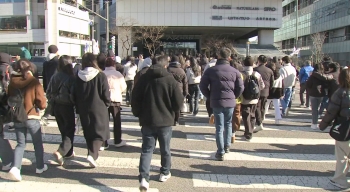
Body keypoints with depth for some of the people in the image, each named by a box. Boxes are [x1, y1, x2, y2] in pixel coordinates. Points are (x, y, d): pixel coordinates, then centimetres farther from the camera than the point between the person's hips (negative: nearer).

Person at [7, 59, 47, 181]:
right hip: (32, 117, -3)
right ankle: (40, 167, 27)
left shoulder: (12, 82, -3)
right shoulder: (34, 82, -13)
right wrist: (39, 105, 7)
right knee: (38, 143, 15)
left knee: (20, 144, 13)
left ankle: (15, 167, -5)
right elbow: (42, 103, -14)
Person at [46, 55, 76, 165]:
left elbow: (48, 93, 6)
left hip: (56, 106, 6)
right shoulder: (71, 78, -16)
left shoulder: (54, 77, 0)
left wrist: (52, 102, 18)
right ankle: (60, 152, -15)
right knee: (70, 131, 3)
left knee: (64, 130, 18)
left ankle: (68, 152, 28)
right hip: (67, 107, -6)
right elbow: (73, 94, -17)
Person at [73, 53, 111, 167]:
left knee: (88, 133, 18)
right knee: (100, 132, 3)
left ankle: (92, 154, 24)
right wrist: (107, 104, 9)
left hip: (83, 110, 4)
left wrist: (78, 109, 15)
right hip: (99, 108, -4)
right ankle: (92, 155, -14)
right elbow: (106, 94, -9)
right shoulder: (101, 76, -10)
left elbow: (75, 96, 5)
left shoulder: (79, 77, 1)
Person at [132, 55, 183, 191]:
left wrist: (138, 114, 14)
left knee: (146, 149, 5)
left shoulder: (143, 78, -2)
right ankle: (165, 173, 30)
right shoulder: (170, 80, -9)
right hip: (165, 120, -1)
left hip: (147, 120, 1)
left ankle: (144, 177, -8)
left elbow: (134, 99, 1)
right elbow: (179, 101, -9)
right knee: (165, 149, 17)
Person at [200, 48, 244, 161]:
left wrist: (210, 97, 9)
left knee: (219, 127, 2)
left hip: (216, 102, -2)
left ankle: (221, 153, 2)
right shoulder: (235, 71, 0)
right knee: (228, 124, 22)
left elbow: (202, 86, -3)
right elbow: (240, 88, 1)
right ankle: (227, 146, 30)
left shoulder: (211, 70, -4)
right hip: (230, 102, 2)